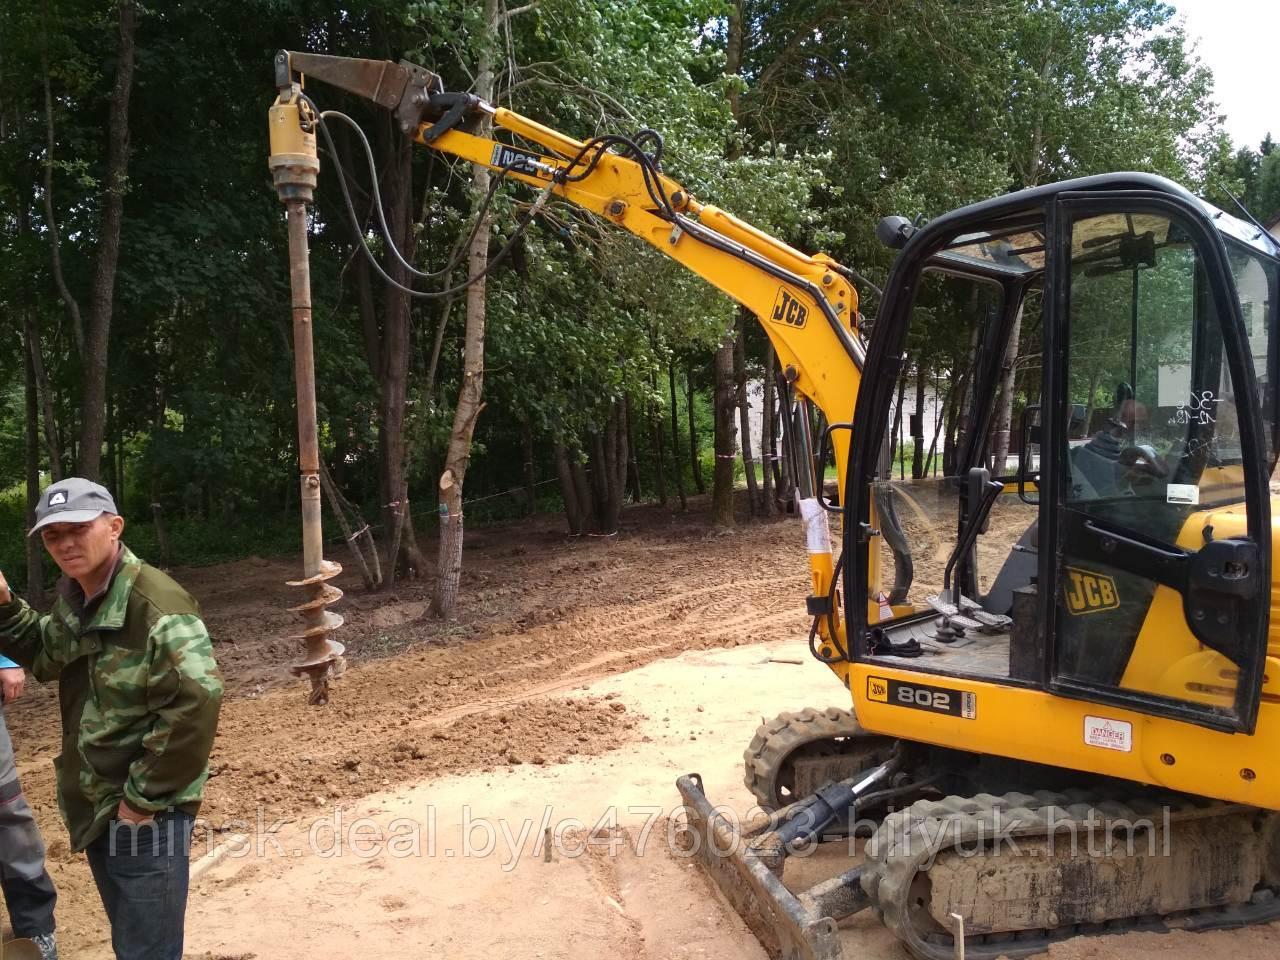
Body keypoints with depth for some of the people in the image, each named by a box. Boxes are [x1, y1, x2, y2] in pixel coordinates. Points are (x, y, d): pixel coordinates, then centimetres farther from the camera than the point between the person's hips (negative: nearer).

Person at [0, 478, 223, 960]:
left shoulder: (156, 604, -24)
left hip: (144, 812, -9)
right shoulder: (73, 596, 5)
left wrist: (145, 797, -23)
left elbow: (196, 702, -30)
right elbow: (46, 657, 22)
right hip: (96, 805, 9)